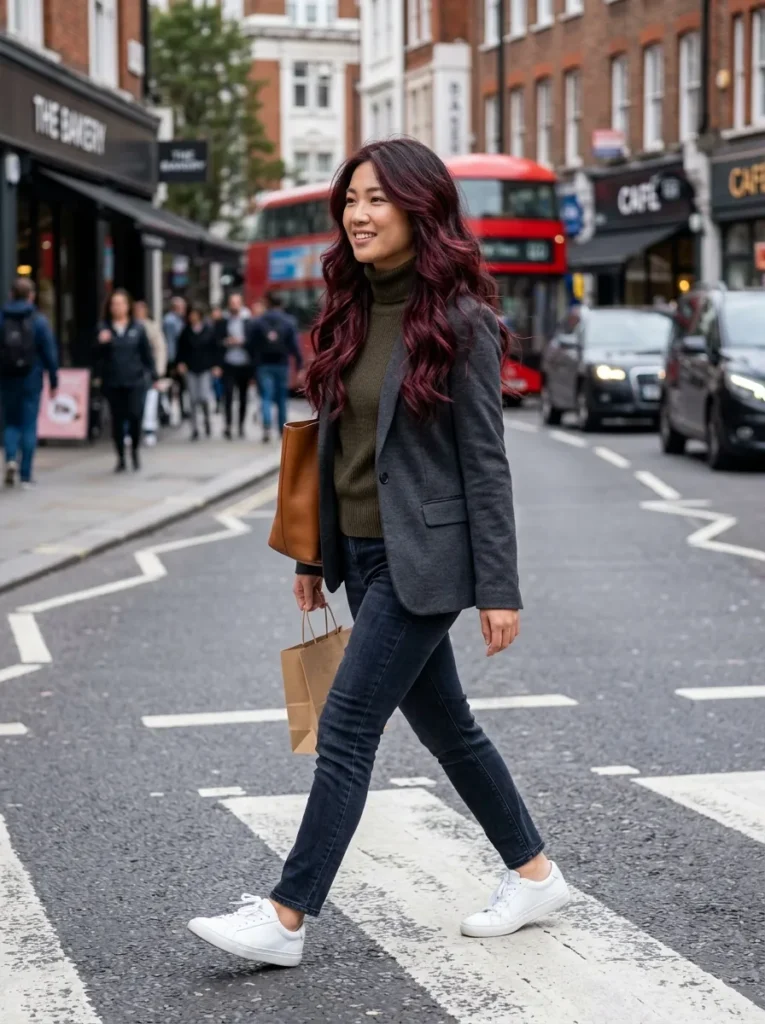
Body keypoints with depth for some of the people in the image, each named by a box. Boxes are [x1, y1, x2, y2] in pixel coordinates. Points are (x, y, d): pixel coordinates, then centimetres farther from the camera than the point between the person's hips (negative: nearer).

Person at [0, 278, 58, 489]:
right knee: (29, 426, 5)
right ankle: (25, 475, 4)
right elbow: (50, 353, -5)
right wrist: (53, 382, 2)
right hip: (31, 380, -1)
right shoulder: (38, 321, -5)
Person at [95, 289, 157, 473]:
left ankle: (135, 451, 15)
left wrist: (153, 375, 3)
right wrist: (101, 344, -16)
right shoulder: (104, 328, 6)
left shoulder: (137, 328, 5)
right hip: (113, 383, 1)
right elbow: (97, 356, 4)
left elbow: (147, 354, 8)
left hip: (135, 381, -1)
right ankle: (121, 458, 15)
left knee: (135, 416, -10)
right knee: (117, 420, 3)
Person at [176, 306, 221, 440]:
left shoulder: (209, 330, 0)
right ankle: (194, 428, 9)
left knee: (204, 396, -9)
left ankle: (207, 419, 21)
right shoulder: (186, 332, 3)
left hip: (205, 368, -1)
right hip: (190, 368, 1)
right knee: (193, 398, 2)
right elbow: (181, 349, 8)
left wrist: (215, 365, -1)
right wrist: (181, 362, -5)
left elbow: (214, 348, 3)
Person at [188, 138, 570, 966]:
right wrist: (313, 554, 15)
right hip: (362, 552, 8)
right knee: (441, 722, 16)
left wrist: (498, 588, -14)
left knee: (346, 728, -9)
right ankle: (534, 873, 30)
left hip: (422, 557, -8)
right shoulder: (351, 314, 8)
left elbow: (484, 460, -13)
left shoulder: (459, 322, -12)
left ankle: (288, 919, -3)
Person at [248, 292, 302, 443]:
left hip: (263, 366, -1)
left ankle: (267, 426, -24)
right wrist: (299, 364, 1)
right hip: (282, 365, 1)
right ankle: (283, 430, 17)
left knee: (266, 397, -3)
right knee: (281, 399, 12)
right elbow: (295, 345, -3)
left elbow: (251, 345, 0)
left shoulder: (256, 323, -1)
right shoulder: (289, 323, -2)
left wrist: (253, 363, 8)